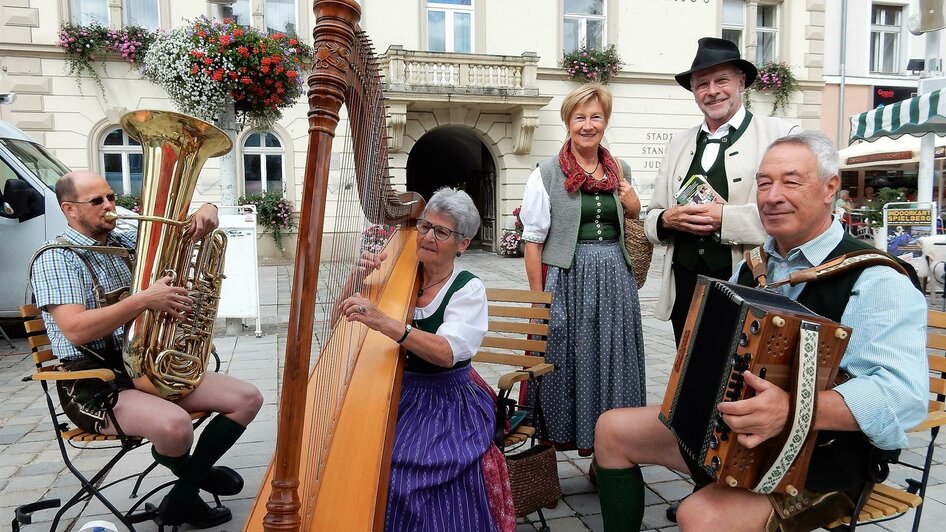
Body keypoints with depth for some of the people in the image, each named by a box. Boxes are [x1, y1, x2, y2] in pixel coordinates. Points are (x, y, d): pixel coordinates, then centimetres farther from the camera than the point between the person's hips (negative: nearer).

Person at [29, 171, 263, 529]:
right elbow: (76, 330, -23)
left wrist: (206, 211, -7)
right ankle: (195, 474, 3)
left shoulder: (127, 242, 11)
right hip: (95, 383, -7)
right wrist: (144, 299, -29)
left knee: (247, 398, -5)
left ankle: (182, 497, 4)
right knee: (174, 426, -35)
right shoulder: (55, 259, -9)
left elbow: (180, 231, 18)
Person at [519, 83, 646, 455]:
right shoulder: (547, 173, -3)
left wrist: (634, 207, 1)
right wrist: (539, 297, -9)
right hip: (566, 278, -4)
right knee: (566, 361, 2)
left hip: (615, 279, 4)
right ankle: (562, 435, 22)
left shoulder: (621, 171, 10)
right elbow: (533, 239, -5)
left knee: (613, 362, 10)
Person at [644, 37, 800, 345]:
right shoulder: (678, 144, 14)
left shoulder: (779, 134, -2)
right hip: (684, 289, 5)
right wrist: (667, 219, -7)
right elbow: (651, 220, 14)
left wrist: (724, 217, -19)